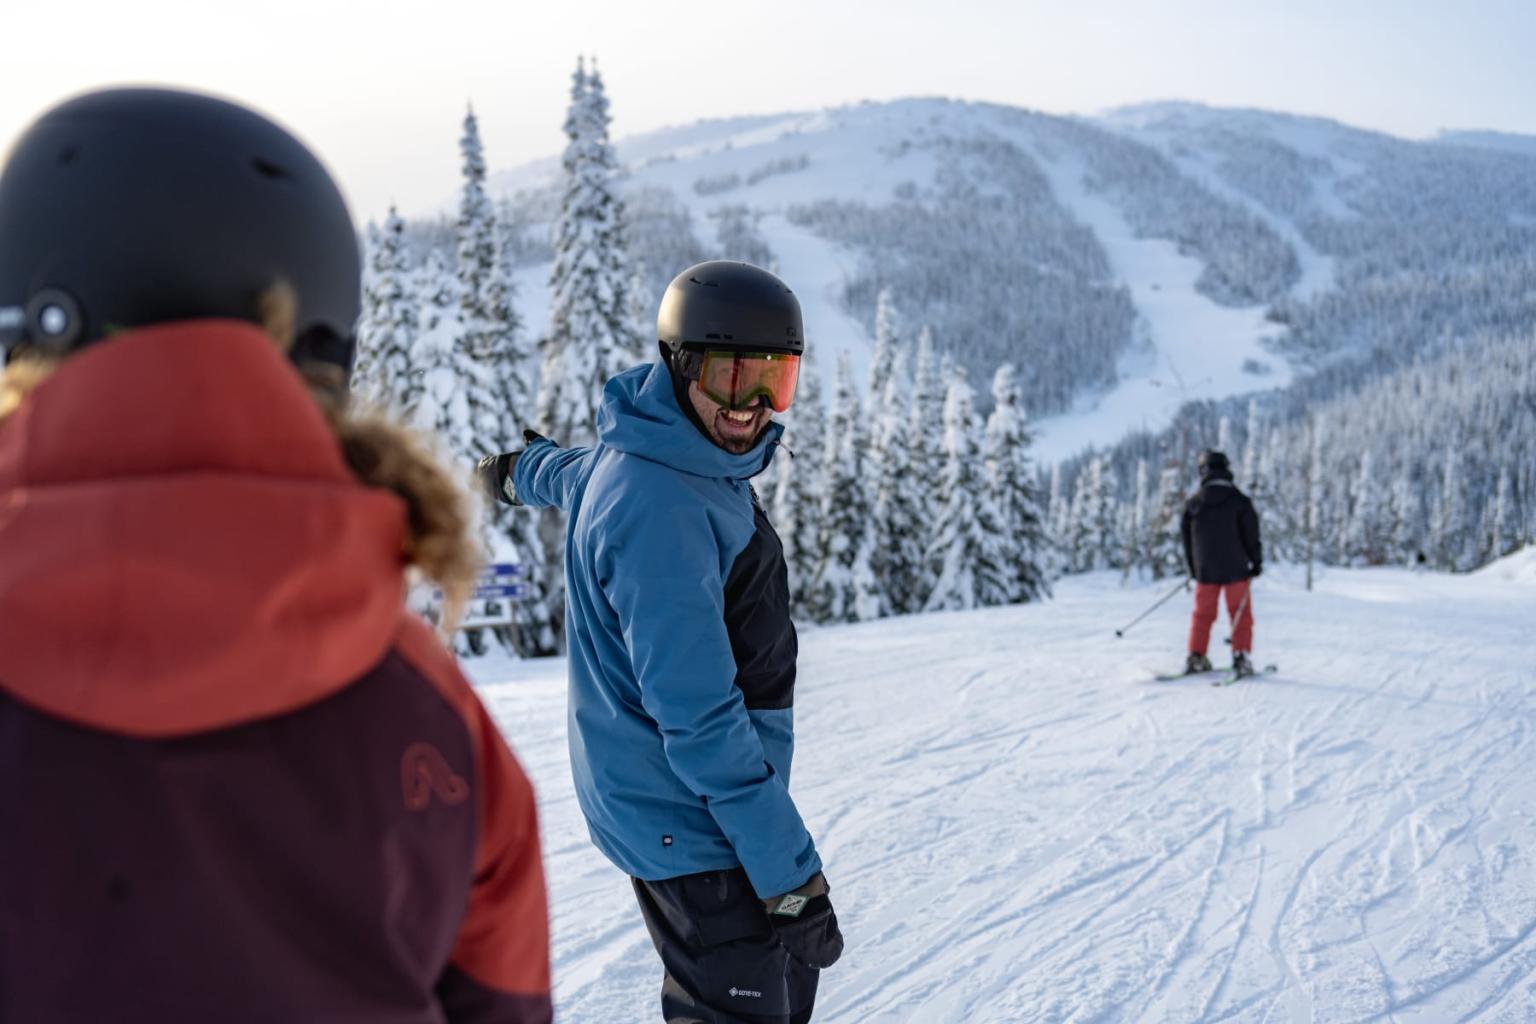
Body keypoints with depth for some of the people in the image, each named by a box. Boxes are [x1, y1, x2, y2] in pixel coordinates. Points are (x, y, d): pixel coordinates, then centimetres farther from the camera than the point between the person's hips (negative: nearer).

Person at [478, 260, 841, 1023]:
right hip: (689, 828, -10)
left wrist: (519, 472, 51)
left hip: (689, 806, 10)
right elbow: (699, 716, -28)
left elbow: (574, 477, 28)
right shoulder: (659, 510, -26)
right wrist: (787, 868, -26)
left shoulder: (686, 458, 4)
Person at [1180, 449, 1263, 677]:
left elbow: (1186, 538, 8)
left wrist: (1192, 568, 18)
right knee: (1241, 615, 7)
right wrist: (1257, 562, 9)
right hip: (1235, 570, -2)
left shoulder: (1192, 504, 0)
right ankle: (1241, 657, 0)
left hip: (1205, 571, 2)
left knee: (1203, 614, 13)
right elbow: (1251, 536, -5)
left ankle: (1196, 657, 10)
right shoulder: (1240, 501, -8)